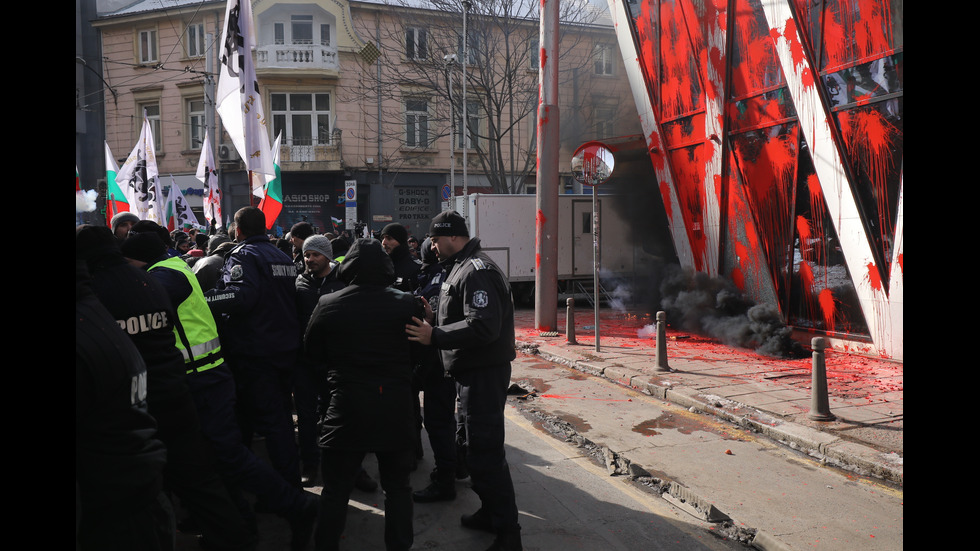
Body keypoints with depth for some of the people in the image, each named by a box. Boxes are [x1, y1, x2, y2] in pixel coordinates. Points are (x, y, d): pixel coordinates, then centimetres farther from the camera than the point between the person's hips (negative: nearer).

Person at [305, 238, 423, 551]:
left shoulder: (328, 305, -4)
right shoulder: (407, 304, -5)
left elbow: (313, 353, 7)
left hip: (345, 405, 0)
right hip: (396, 405, 1)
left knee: (336, 488, 13)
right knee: (397, 486, 15)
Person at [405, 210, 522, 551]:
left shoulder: (477, 271, -18)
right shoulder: (462, 267, 16)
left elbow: (483, 327, -28)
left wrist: (434, 336, -26)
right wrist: (434, 319, 7)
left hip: (484, 373, -11)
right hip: (472, 371, 11)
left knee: (485, 451, -7)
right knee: (473, 443, 20)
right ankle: (490, 511, 35)